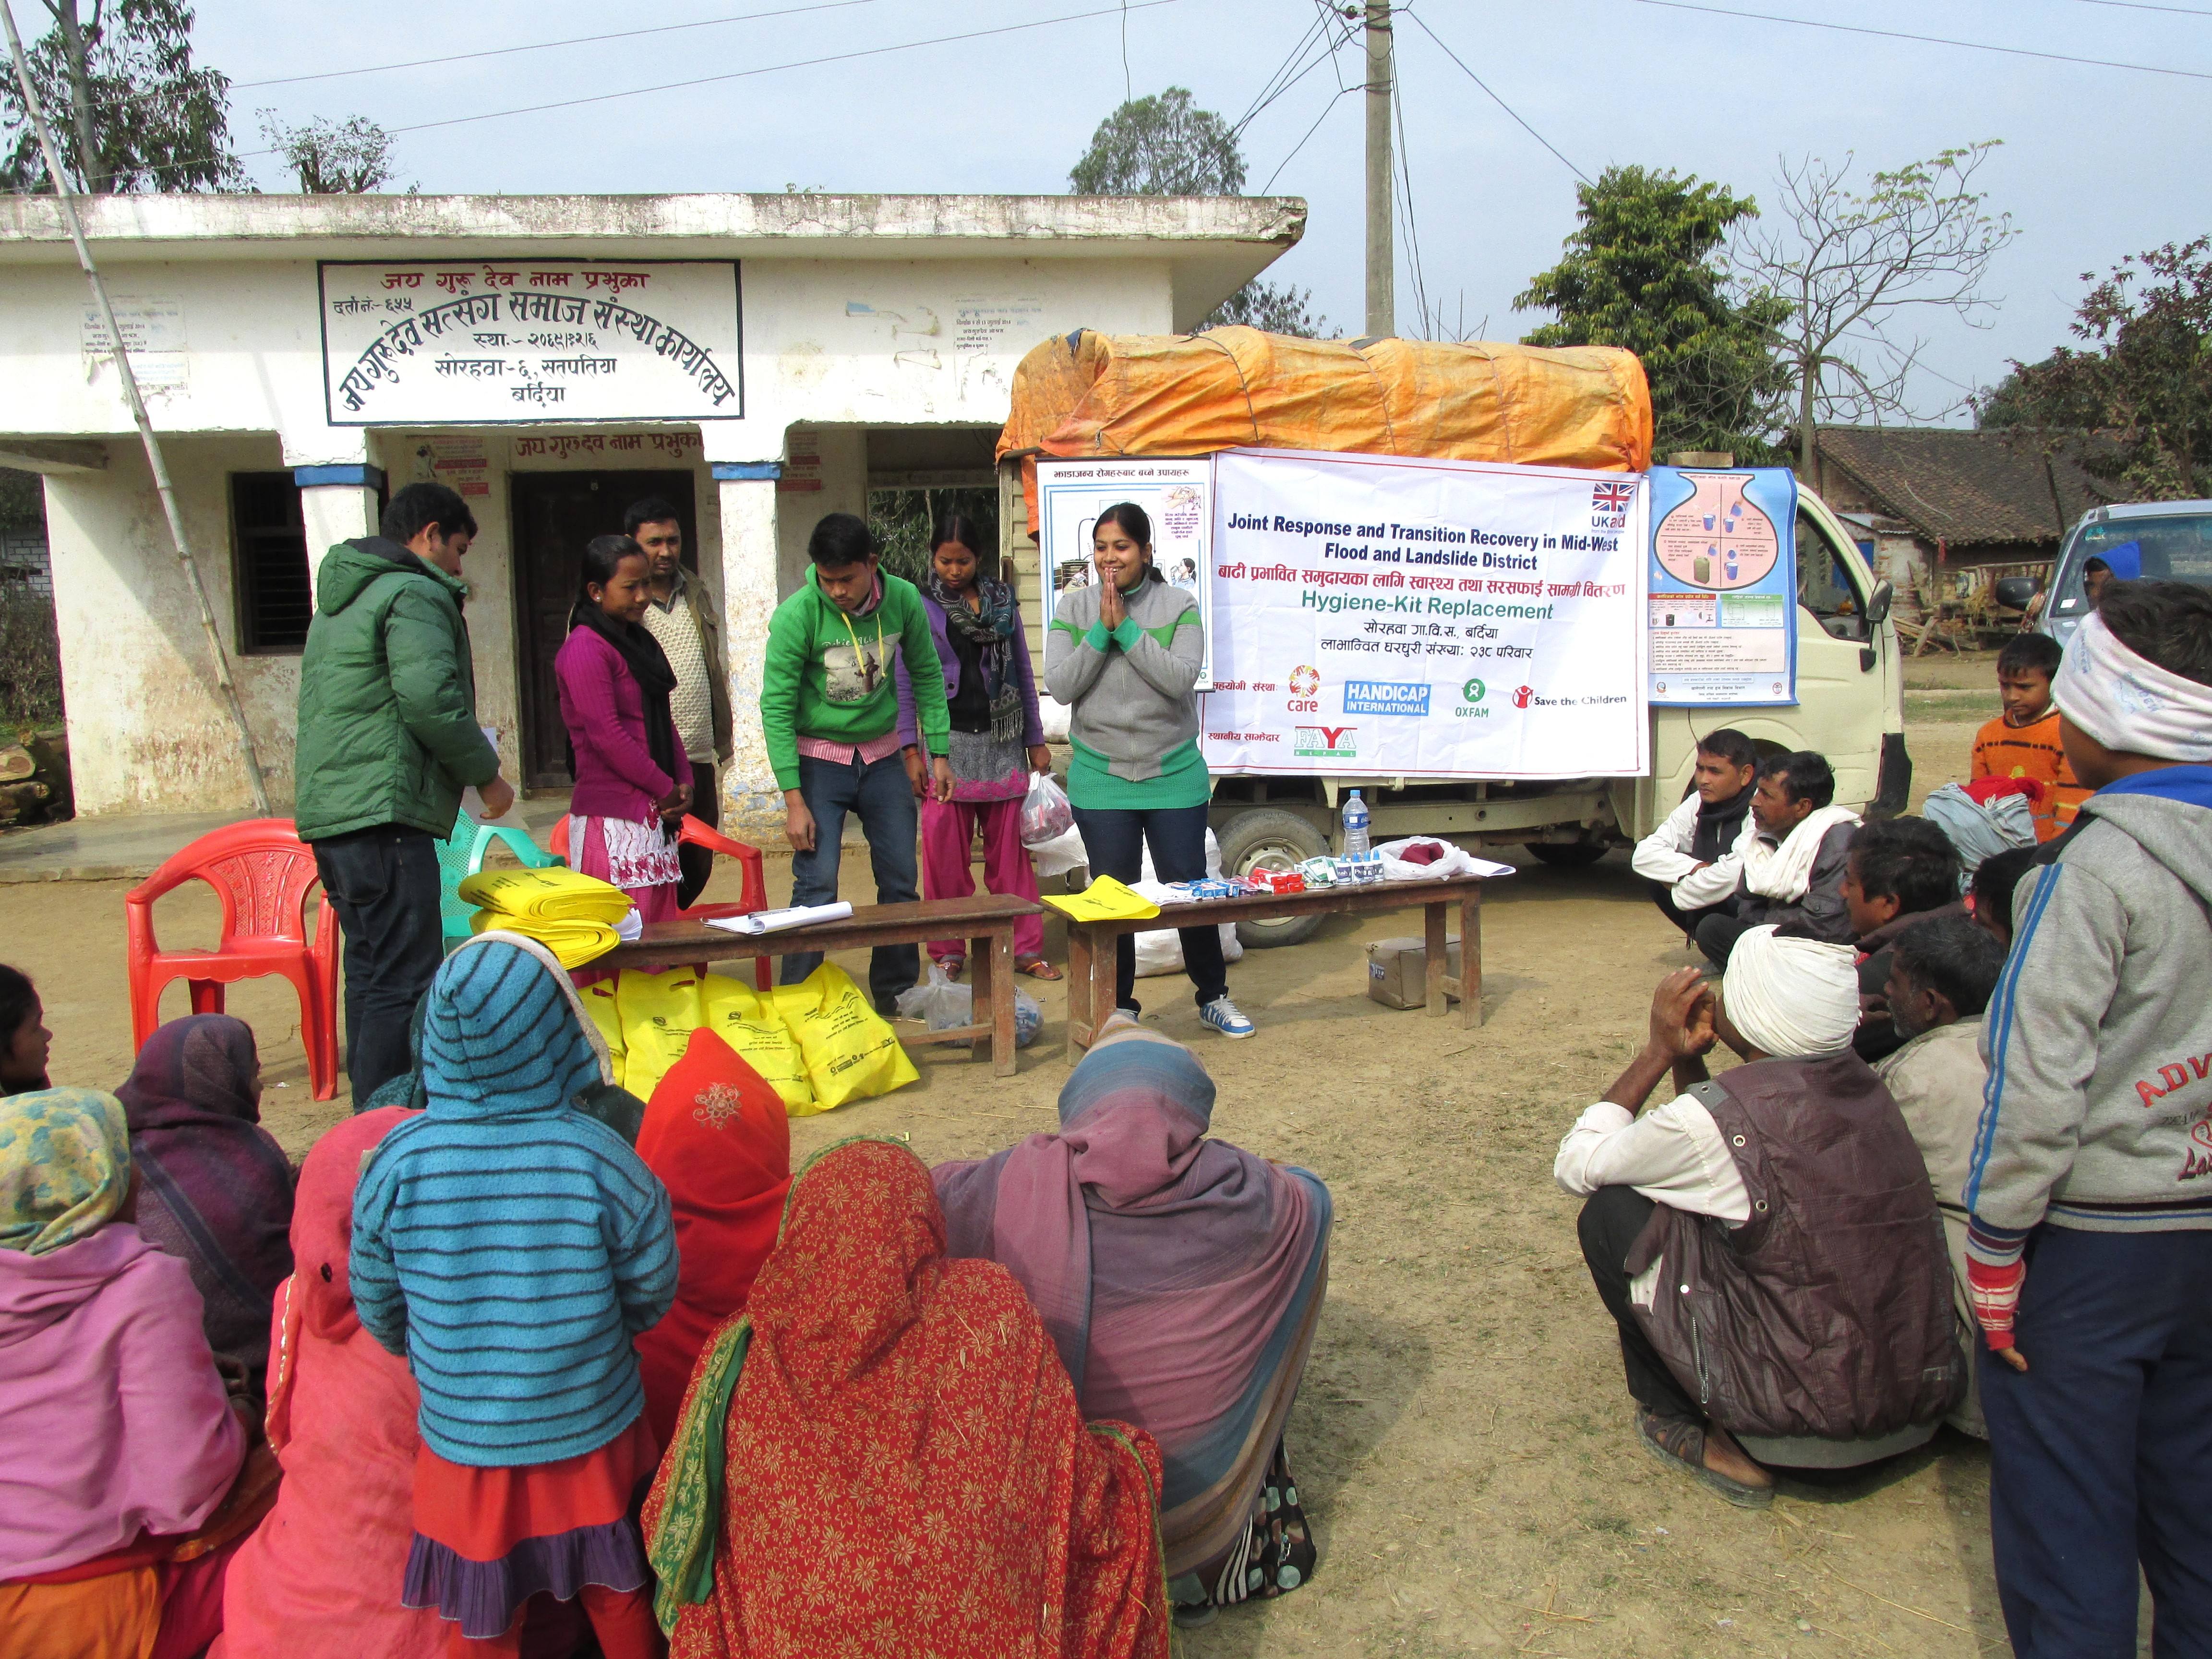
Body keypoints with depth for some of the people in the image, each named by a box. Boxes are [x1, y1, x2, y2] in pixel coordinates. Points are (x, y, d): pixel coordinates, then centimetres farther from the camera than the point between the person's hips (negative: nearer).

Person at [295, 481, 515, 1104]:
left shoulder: (338, 600, 24)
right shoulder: (414, 594, -7)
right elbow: (431, 701, -20)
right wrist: (487, 773, -7)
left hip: (327, 812, 10)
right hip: (384, 816, -10)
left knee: (370, 972, 16)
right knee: (405, 982, -9)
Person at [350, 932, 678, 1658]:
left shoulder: (397, 1163, -20)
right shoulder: (599, 1159, -24)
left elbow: (378, 1311, -4)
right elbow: (652, 1293, -10)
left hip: (463, 1441, 1)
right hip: (594, 1435, -1)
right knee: (617, 1599, 25)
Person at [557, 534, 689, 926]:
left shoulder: (640, 642, 18)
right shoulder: (585, 648, -11)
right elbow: (606, 735, -17)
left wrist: (683, 782, 5)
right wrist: (665, 789, -11)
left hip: (653, 812, 9)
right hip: (612, 818, -9)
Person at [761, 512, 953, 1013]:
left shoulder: (902, 600, -9)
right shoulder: (796, 615, -19)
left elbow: (927, 675, 5)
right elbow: (777, 707, -17)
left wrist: (938, 753, 1)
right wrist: (793, 799, -20)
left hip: (883, 756, 4)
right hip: (819, 758, -4)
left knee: (901, 879, 8)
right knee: (817, 885, -10)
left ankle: (895, 992, 24)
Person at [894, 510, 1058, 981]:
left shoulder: (1003, 601, 8)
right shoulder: (920, 606, 0)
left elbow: (1023, 672, 12)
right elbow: (906, 682, -1)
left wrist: (1036, 741, 11)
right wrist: (910, 750, -8)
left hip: (1002, 742, 2)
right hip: (947, 744, -2)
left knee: (1010, 850, 6)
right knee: (946, 852, 0)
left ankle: (1026, 948, 13)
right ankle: (949, 952, 13)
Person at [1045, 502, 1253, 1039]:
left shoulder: (1179, 606, -2)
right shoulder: (1073, 608, 1)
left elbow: (1182, 679, -16)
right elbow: (1060, 686, -7)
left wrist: (1127, 626, -17)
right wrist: (1101, 630, -15)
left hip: (1174, 774, -1)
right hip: (1101, 778, 1)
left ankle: (1213, 996, 25)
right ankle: (1119, 1006, 22)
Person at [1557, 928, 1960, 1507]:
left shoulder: (1731, 1110, -21)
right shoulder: (1860, 1080, 0)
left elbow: (1575, 1166, -5)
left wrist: (1658, 1053, -2)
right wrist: (1687, 1060, 5)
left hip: (1810, 1427, -7)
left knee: (1612, 1212, -2)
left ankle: (1685, 1426, 10)